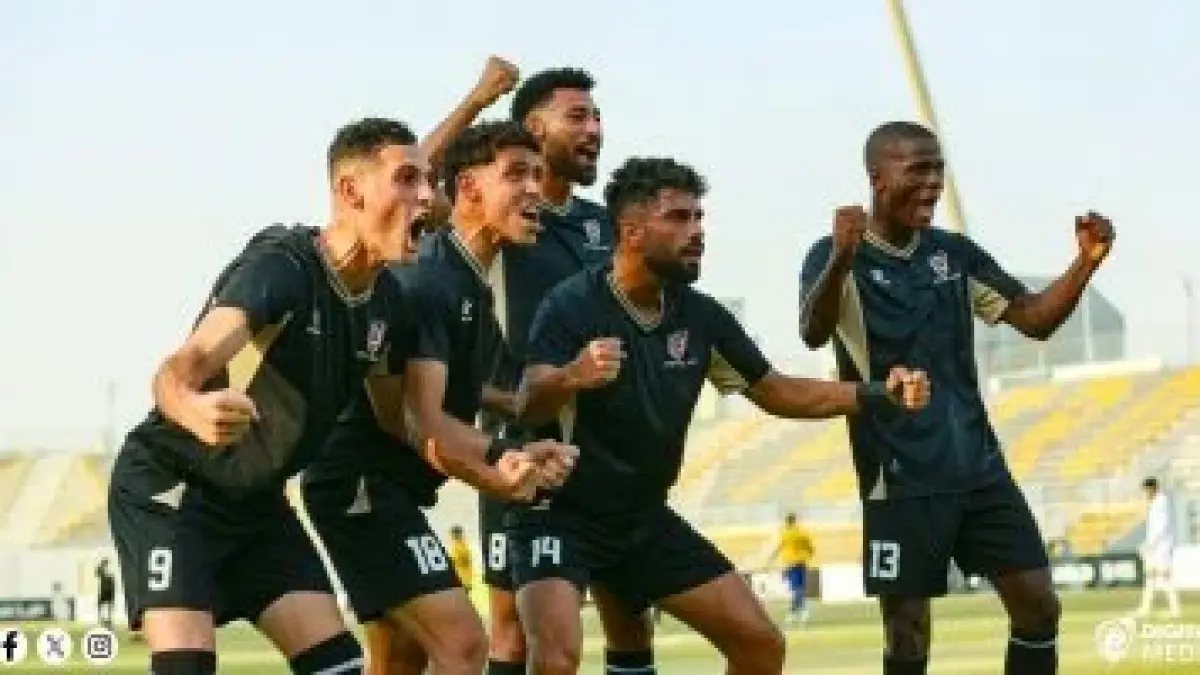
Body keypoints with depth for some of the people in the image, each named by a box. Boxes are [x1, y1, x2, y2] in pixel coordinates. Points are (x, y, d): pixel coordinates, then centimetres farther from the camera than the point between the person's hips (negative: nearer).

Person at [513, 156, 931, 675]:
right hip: (560, 515, -7)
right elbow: (528, 406, -33)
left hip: (645, 518, 7)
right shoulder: (573, 305, -19)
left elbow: (775, 392, 11)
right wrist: (570, 378, -57)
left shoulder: (700, 316, -1)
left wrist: (877, 397, -3)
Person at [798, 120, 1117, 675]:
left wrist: (1085, 263, -9)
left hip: (978, 466, 6)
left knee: (1038, 605, 0)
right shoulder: (837, 256, -9)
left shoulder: (955, 252, 10)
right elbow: (813, 335, -28)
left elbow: (1034, 320, 10)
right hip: (901, 479, -6)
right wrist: (841, 260, -49)